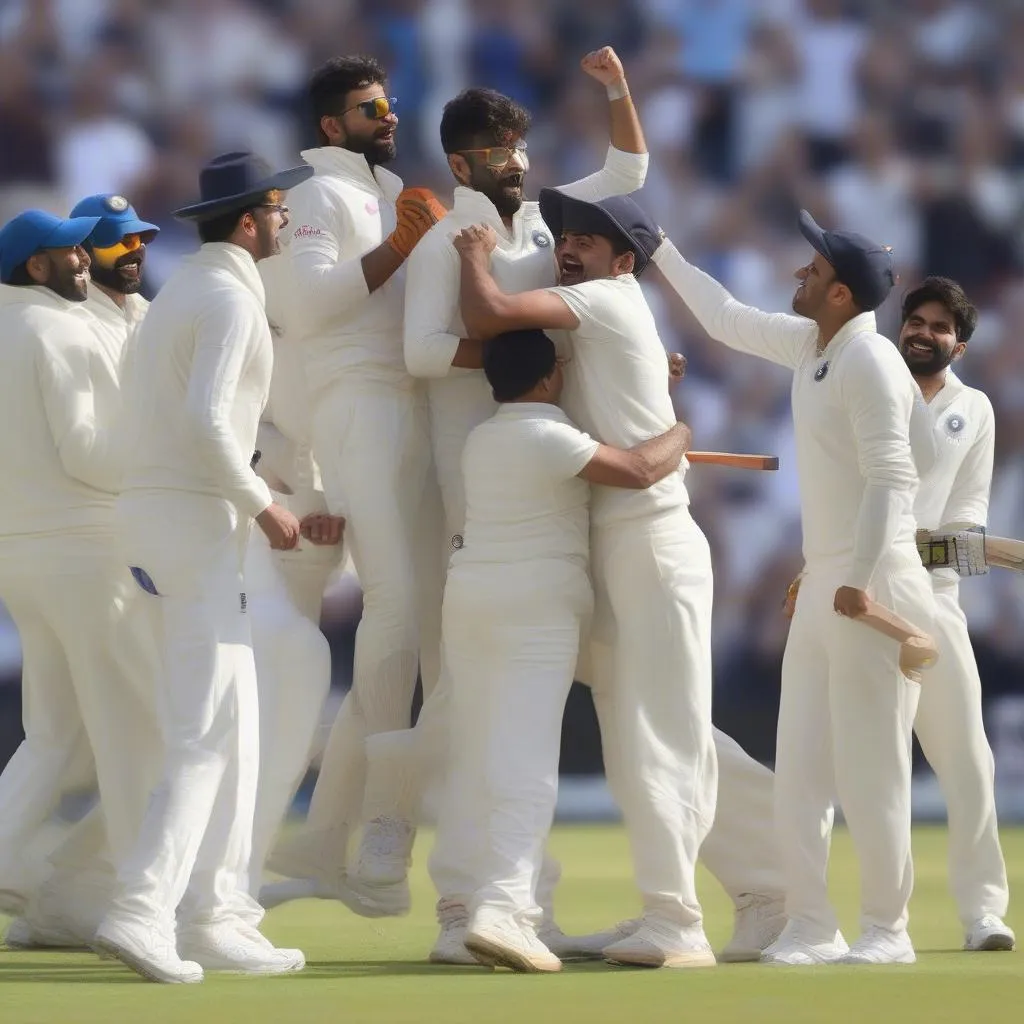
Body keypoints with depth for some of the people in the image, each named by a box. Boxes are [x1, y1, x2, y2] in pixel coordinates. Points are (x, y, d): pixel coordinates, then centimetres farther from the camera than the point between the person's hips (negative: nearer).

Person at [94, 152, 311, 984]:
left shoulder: (184, 291, 18)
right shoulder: (230, 299, -12)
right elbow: (207, 421, -23)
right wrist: (264, 506, -15)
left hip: (152, 510, 10)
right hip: (195, 517, -10)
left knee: (230, 726, 12)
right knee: (209, 729, -12)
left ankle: (213, 917, 11)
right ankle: (142, 908, -21)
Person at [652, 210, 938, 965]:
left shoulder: (870, 361, -15)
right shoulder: (811, 344, 11)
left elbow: (891, 477, -21)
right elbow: (726, 319, 28)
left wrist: (860, 581, -26)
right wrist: (659, 249, 31)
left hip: (875, 587, -9)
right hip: (824, 584, 9)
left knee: (869, 767, -5)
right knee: (800, 766, 7)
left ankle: (888, 930, 3)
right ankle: (811, 928, 10)